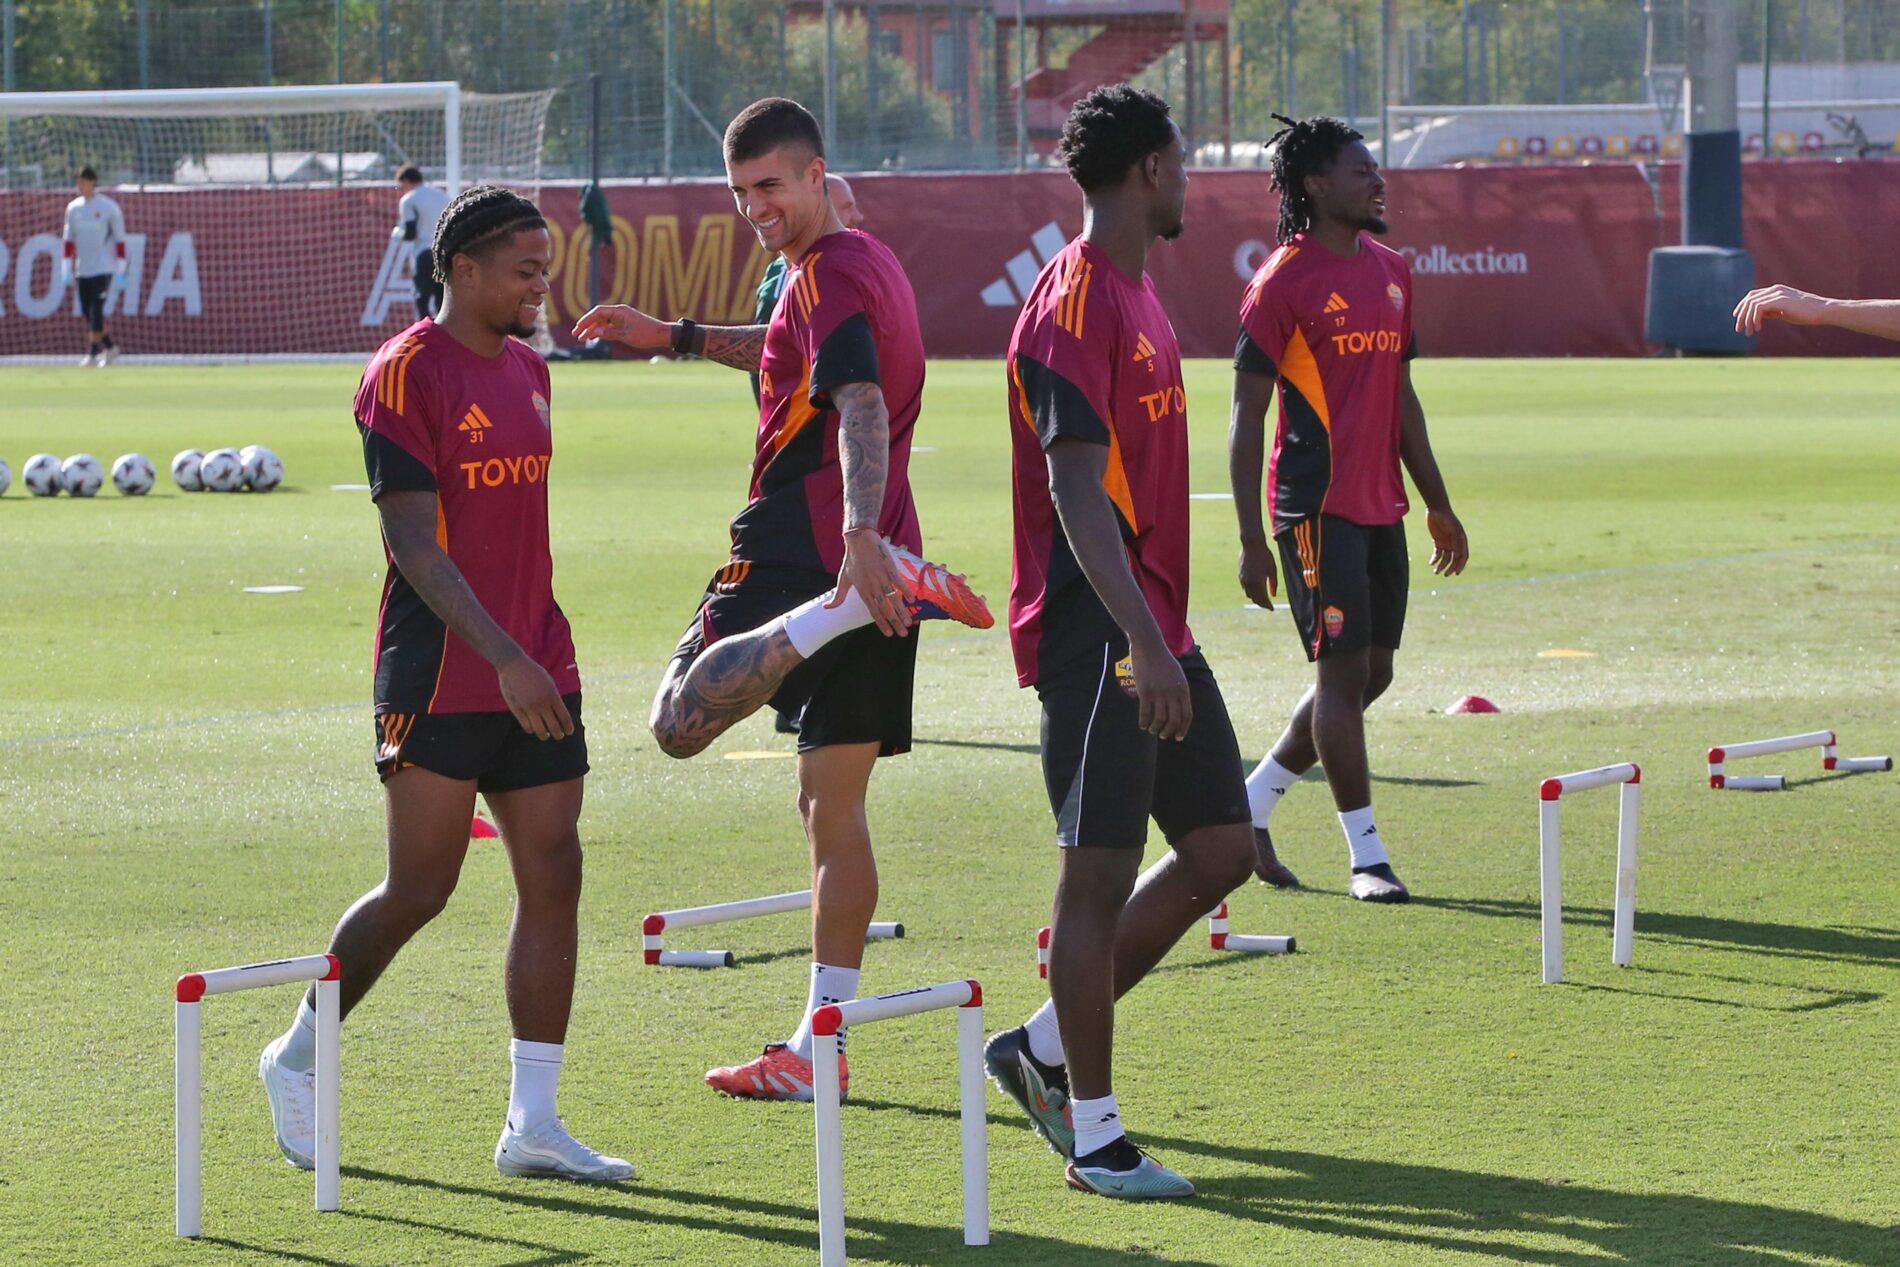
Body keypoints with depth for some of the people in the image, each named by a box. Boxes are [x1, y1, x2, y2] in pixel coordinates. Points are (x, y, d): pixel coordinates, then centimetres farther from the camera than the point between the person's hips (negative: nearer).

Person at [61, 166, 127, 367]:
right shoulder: (73, 208, 9)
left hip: (103, 269, -5)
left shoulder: (109, 207, -5)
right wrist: (65, 270, 7)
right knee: (87, 313, 6)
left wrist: (120, 274, -7)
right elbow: (68, 240, 13)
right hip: (82, 271, 5)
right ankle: (109, 347, 20)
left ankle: (93, 352, -8)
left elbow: (120, 241, -4)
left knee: (96, 311, -12)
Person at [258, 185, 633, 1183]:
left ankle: (532, 1123, 2)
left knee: (553, 876, 0)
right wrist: (504, 658, -24)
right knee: (419, 889, -2)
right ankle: (297, 1057, 19)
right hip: (442, 679, -7)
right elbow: (414, 542, -17)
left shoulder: (529, 372, 14)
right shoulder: (407, 374, -11)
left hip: (535, 677, 7)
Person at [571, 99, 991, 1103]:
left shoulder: (828, 274, -10)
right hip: (872, 565, 9)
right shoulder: (868, 264, 19)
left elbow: (862, 405, -27)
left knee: (682, 721, -18)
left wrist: (859, 540, -40)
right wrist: (681, 338, 38)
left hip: (800, 555, -9)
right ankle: (820, 1046, 12)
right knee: (833, 806, 10)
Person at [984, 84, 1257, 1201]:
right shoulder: (1074, 305, -15)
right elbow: (1076, 491, -22)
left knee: (1221, 849, 10)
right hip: (1097, 635, -10)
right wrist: (1141, 641, -28)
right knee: (1102, 873, -5)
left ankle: (1045, 1050, 20)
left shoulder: (1135, 294, 16)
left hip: (1154, 629, 10)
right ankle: (1094, 1135, 2)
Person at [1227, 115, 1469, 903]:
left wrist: (1436, 504, 21)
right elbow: (1247, 415, -9)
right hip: (1317, 506, -8)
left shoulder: (1390, 270, 14)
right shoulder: (1284, 282, -9)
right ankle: (1366, 857, 0)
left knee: (1371, 674, 11)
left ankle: (1250, 807, 25)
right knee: (1344, 671, -6)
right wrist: (1251, 539, -14)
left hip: (1381, 507, 8)